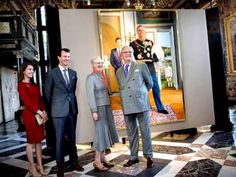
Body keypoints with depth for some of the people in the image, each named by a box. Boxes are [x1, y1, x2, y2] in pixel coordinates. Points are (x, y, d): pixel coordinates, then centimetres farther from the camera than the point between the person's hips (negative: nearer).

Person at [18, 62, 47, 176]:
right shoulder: (21, 85, -6)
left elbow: (40, 99, 12)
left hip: (39, 115, 7)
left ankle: (39, 165, 20)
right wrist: (39, 112, -17)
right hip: (30, 115, -7)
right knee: (31, 141, 2)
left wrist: (44, 112, -1)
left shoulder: (34, 85, 17)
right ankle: (32, 166, 15)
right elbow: (26, 101, -14)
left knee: (39, 141, 10)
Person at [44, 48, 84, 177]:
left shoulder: (73, 73, 9)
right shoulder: (52, 73, -4)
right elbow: (47, 92, 2)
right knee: (60, 139, 3)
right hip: (59, 111, -4)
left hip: (72, 109, 4)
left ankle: (74, 162, 26)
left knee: (72, 138, 13)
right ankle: (60, 166, 16)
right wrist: (54, 106, 8)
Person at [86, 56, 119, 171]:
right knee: (101, 132, -6)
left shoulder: (103, 76, 13)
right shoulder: (91, 77, -8)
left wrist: (108, 106, 8)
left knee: (106, 131, 9)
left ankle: (103, 158, 18)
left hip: (106, 106, 8)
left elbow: (105, 91, 13)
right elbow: (90, 95, -15)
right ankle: (97, 161, 3)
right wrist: (94, 111, -20)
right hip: (99, 107, -7)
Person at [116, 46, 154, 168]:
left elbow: (150, 83, 10)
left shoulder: (141, 66, 3)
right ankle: (133, 157, 22)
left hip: (141, 104, -3)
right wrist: (128, 96, 11)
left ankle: (148, 157, 16)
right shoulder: (118, 72, 14)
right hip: (127, 106, 3)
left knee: (145, 132, 3)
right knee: (131, 133, 11)